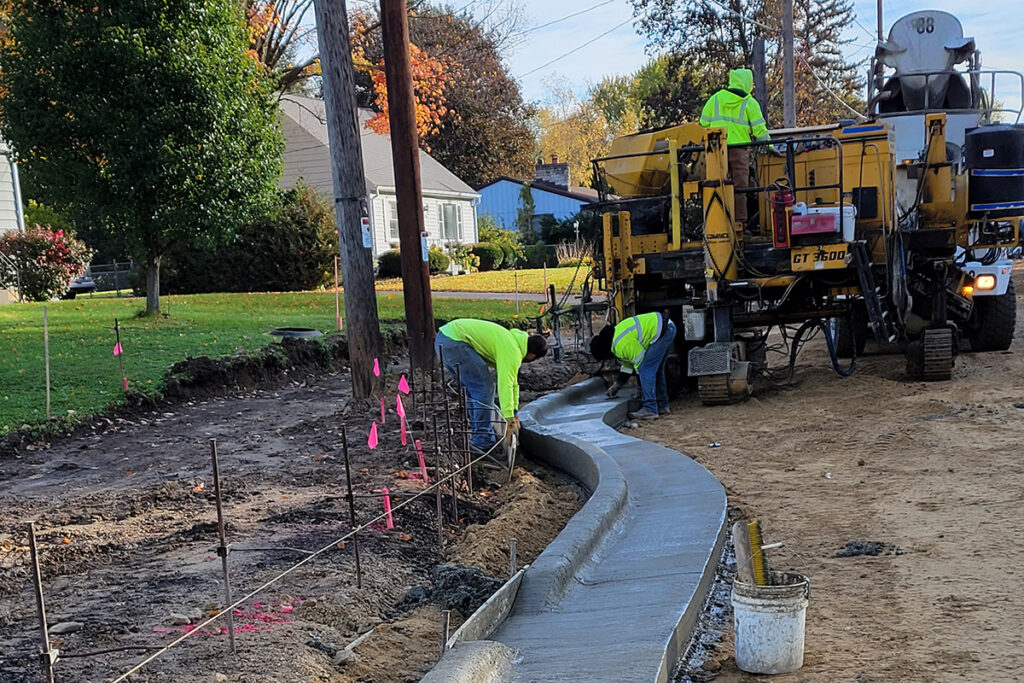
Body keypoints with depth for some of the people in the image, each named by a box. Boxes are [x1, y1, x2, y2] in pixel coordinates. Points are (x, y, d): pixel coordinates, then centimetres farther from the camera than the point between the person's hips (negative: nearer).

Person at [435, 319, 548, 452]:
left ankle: (477, 433, 25)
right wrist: (509, 419, -19)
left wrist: (515, 413, 27)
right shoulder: (513, 352, -10)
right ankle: (482, 441, -1)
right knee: (484, 386, -5)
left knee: (472, 386, 19)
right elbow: (505, 385, -18)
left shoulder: (511, 340, 21)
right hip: (454, 340, -10)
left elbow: (513, 381, 27)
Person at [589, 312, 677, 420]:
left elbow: (640, 361, -12)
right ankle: (662, 406, 27)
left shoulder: (622, 345, -18)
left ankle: (650, 410, -12)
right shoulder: (616, 337, 16)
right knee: (656, 369, 19)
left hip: (663, 331, -11)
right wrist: (617, 384, 27)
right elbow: (628, 362, 26)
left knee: (646, 369, -11)